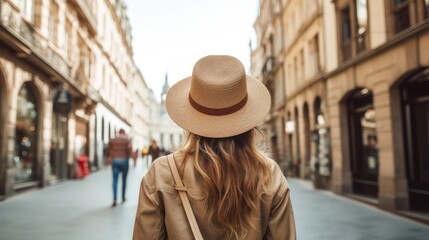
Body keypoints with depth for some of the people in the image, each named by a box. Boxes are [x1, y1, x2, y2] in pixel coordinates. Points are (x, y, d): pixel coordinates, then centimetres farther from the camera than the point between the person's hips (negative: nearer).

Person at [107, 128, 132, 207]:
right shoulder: (127, 139, -2)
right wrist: (128, 156, -2)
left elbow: (108, 150, 9)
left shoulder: (112, 140, 7)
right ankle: (123, 197, 24)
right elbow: (129, 148, -17)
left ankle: (115, 200, -12)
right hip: (124, 161, -1)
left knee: (115, 180, 0)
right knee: (124, 180, 13)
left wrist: (109, 158, 23)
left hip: (114, 161, 2)